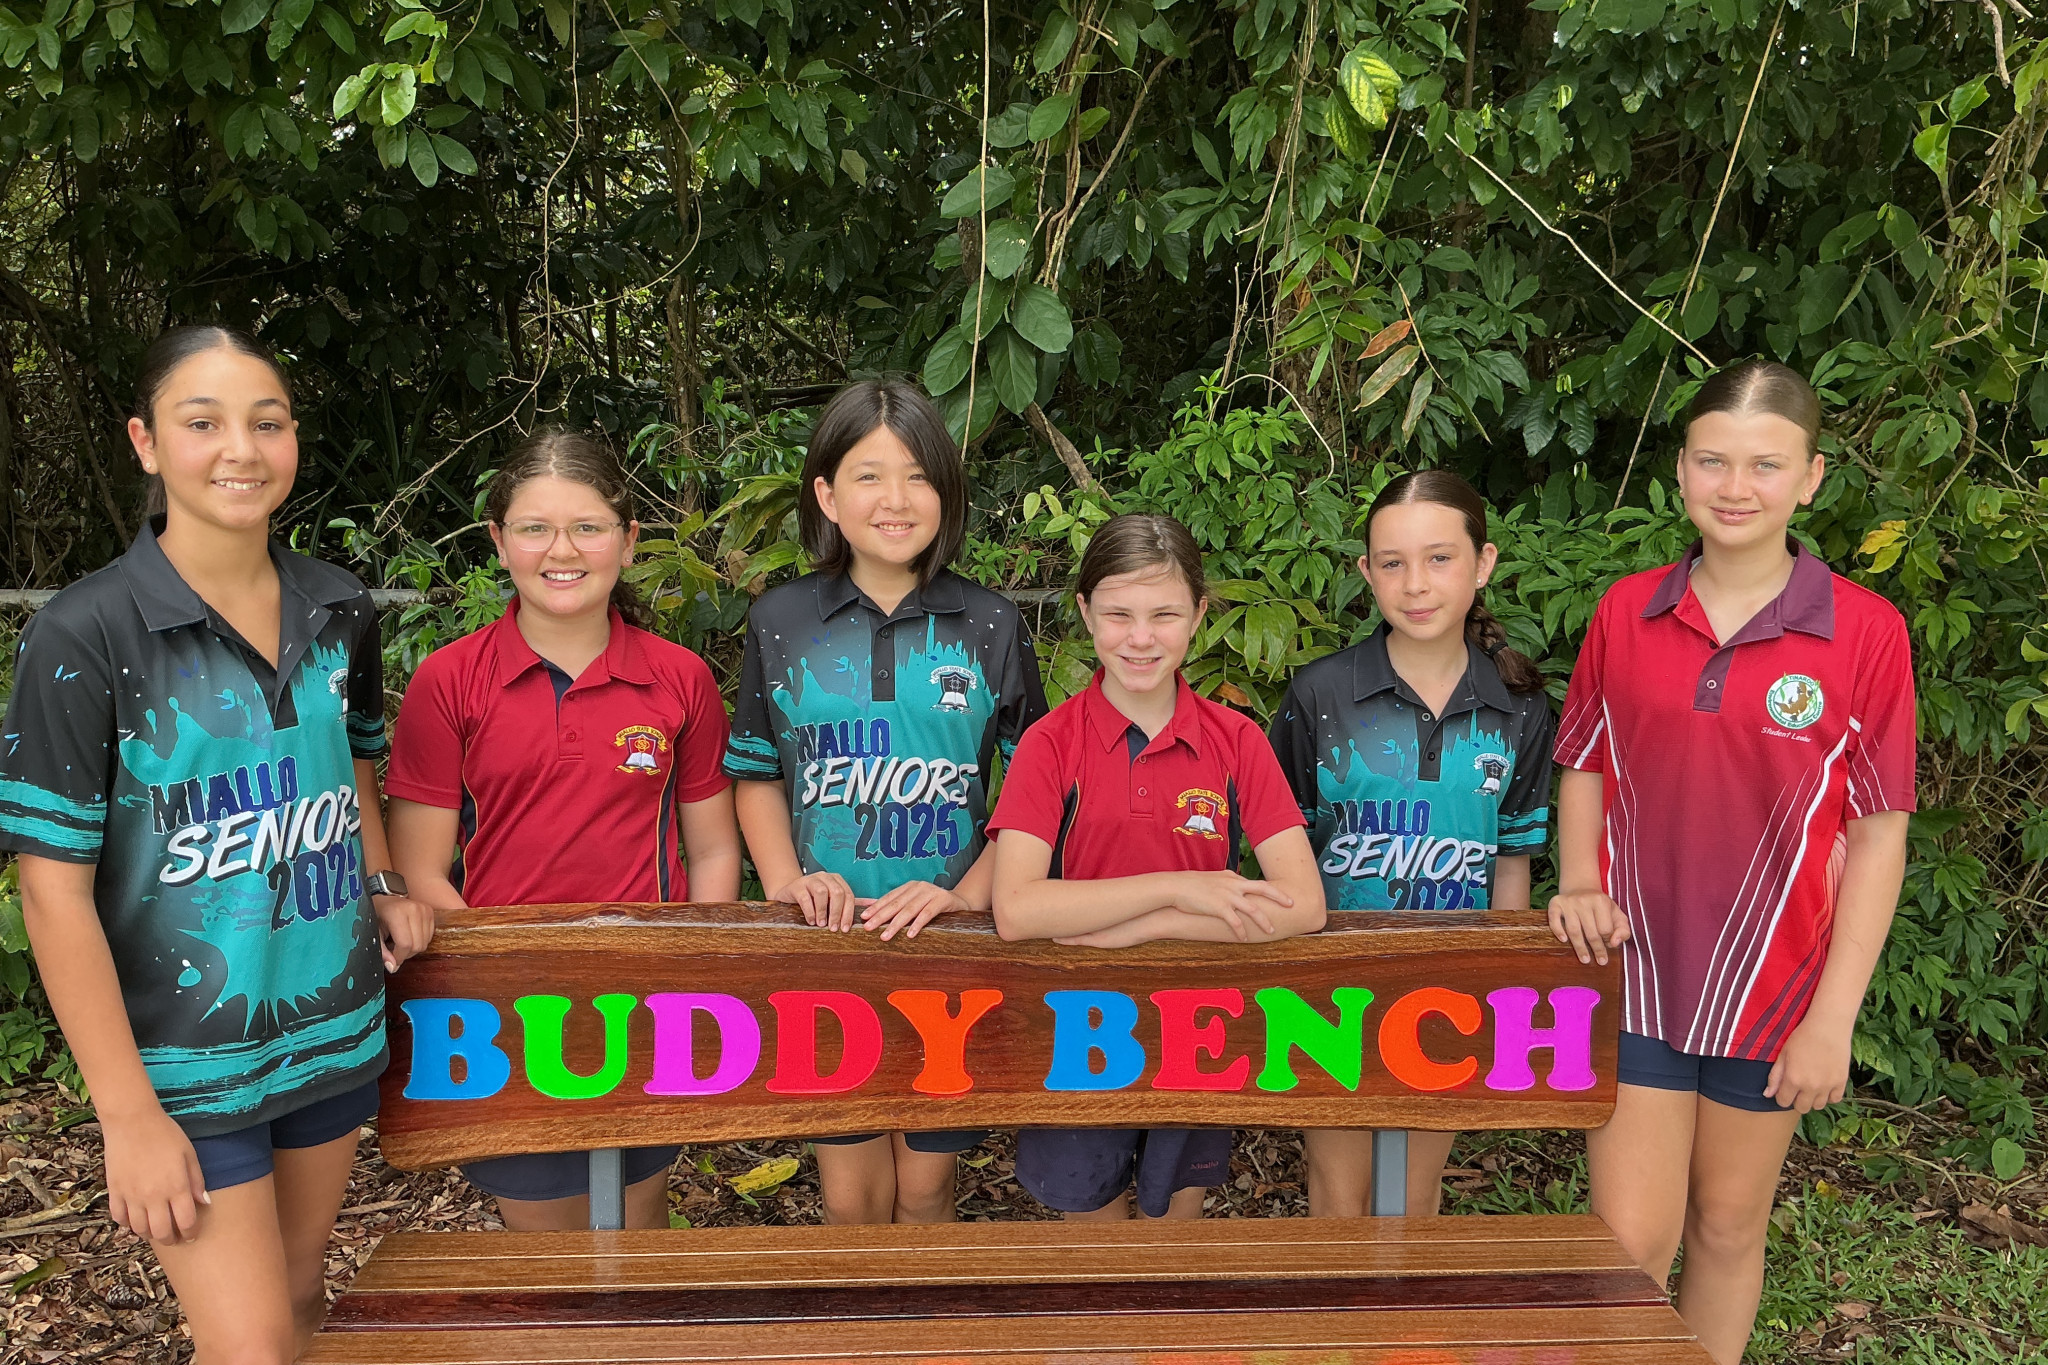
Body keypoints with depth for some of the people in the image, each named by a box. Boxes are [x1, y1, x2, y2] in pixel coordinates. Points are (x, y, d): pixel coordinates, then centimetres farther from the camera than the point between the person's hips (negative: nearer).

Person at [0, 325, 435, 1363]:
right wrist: (128, 1115, -14)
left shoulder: (339, 612, -1)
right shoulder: (85, 637, -16)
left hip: (335, 1030, 5)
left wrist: (379, 885, 1)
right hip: (188, 1061, -5)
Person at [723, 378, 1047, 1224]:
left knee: (926, 1185, 10)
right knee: (851, 1194, 8)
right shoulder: (781, 623, 2)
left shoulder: (990, 628, 0)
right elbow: (758, 776, 9)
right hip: (828, 939, 0)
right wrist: (786, 880, -8)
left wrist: (971, 892, -11)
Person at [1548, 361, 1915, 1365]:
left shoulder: (1865, 633, -9)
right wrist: (1578, 885, -7)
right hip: (1636, 973, 1)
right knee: (1631, 1242, 2)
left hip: (1771, 985, 0)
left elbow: (1878, 833, -6)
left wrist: (1834, 1018, -8)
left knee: (1729, 1227, 16)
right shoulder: (1624, 613, -2)